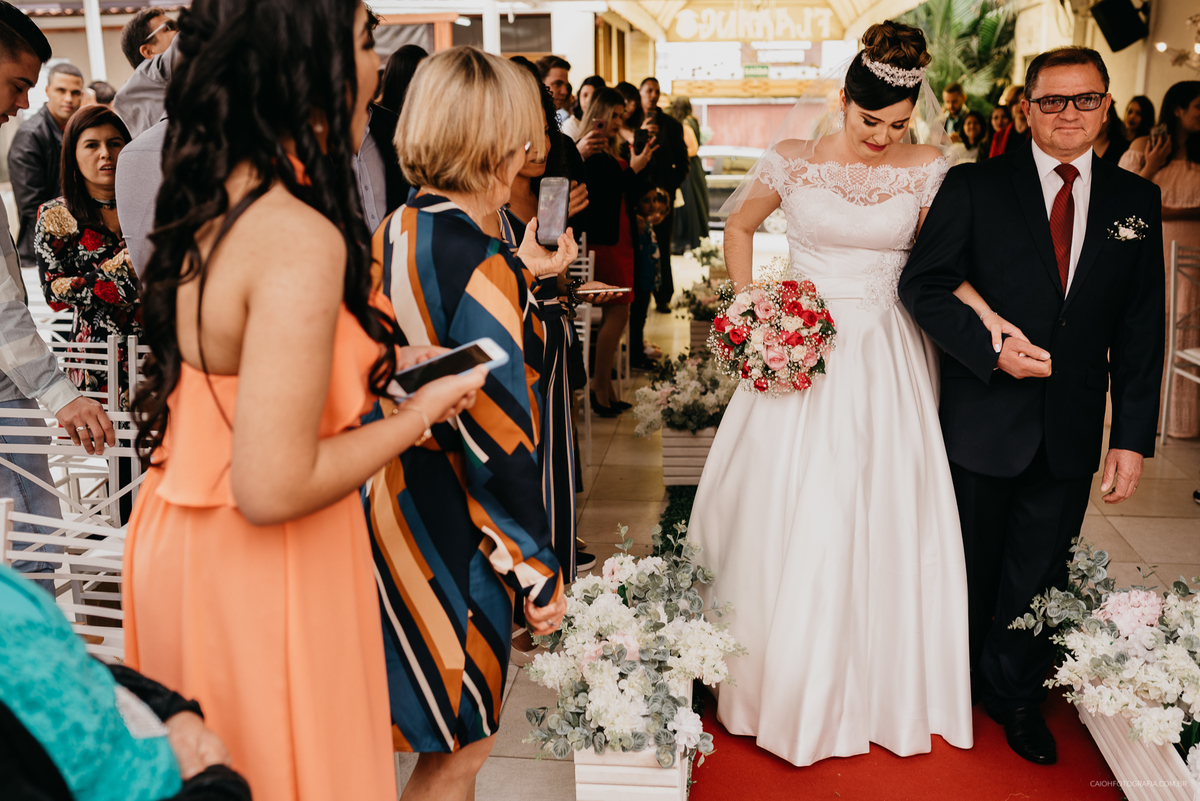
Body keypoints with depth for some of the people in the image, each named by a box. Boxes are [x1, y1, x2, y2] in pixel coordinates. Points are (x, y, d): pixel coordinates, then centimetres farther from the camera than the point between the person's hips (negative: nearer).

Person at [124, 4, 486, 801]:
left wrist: (373, 364, 13)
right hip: (260, 571, -8)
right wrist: (419, 415, -16)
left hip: (180, 538, 8)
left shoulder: (212, 199, 0)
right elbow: (273, 489, -29)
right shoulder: (302, 238, -28)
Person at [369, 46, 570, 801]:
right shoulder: (481, 264, -24)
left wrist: (522, 279, 18)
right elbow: (501, 445, -22)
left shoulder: (396, 232, 1)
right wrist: (540, 570, -12)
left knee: (454, 740, 27)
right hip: (453, 535, -8)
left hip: (393, 503, 8)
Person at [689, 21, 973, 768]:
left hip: (887, 361, 1)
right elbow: (739, 225, 11)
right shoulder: (794, 159, -3)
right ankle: (784, 681, 23)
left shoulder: (928, 168, -1)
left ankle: (880, 686, 27)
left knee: (886, 522, 6)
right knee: (786, 518, 3)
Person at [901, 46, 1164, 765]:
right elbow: (924, 283, -7)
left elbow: (1141, 329, 2)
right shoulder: (975, 187, -5)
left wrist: (1133, 438, -2)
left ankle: (1016, 692, 36)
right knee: (969, 567, 15)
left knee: (1041, 571, 14)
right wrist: (991, 348, -21)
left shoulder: (1136, 200, 3)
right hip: (984, 418, -2)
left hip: (1072, 433, 2)